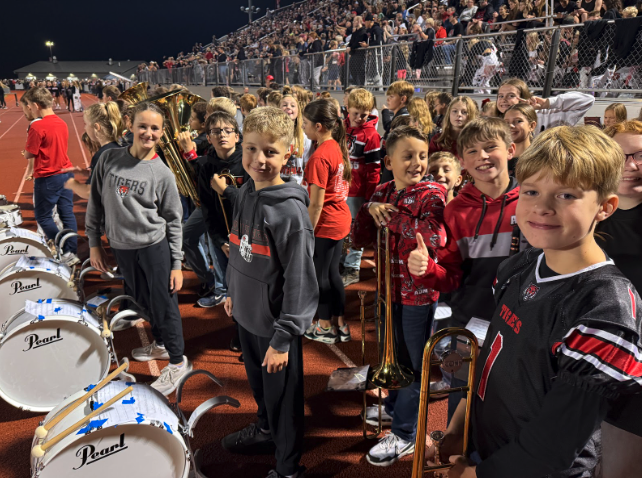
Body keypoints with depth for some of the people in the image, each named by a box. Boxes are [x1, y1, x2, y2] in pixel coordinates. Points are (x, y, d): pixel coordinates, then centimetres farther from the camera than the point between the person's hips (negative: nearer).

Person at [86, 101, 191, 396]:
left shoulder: (162, 174, -7)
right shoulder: (109, 159, 0)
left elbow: (174, 221, -4)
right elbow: (96, 203, 7)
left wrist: (176, 263, -5)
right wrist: (93, 242, 5)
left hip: (155, 247, -4)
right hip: (121, 248, 4)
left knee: (164, 305, 2)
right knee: (144, 301, 19)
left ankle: (178, 362, 18)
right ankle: (160, 344, 41)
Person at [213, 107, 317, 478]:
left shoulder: (291, 211, -24)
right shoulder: (245, 194, 0)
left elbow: (300, 282, -22)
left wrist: (283, 338, -20)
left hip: (277, 325, -7)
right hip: (247, 315, 7)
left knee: (282, 396, 10)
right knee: (259, 383, 28)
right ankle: (266, 429, 54)